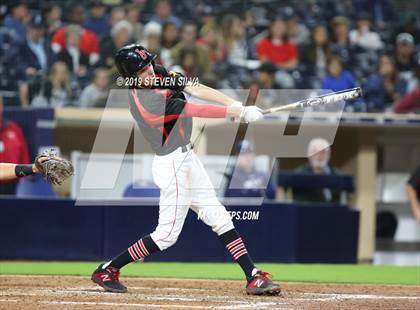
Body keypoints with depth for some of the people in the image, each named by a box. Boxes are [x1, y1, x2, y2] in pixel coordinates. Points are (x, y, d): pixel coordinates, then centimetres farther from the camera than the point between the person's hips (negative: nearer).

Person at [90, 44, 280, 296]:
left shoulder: (160, 75, 2)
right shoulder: (147, 100, -25)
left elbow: (196, 89, -5)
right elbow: (198, 111, -23)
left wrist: (239, 105, -16)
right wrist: (240, 112, -19)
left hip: (187, 158, 9)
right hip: (173, 164, -9)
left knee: (220, 218, 6)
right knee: (167, 234, -3)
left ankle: (253, 277, 5)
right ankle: (108, 270, 8)